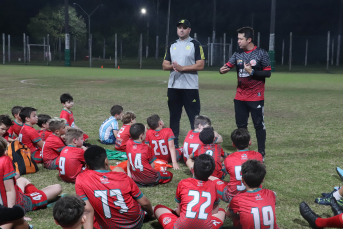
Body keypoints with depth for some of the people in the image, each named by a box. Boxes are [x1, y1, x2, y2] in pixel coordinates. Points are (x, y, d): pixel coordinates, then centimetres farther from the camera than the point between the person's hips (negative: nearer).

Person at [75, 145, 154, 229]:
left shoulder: (81, 180, -16)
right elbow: (144, 202, -6)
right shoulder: (122, 176, -14)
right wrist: (151, 213, 15)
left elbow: (87, 209, -23)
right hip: (137, 222, 0)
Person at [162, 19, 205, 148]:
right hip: (173, 87, 5)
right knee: (174, 116, 11)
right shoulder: (172, 45, 14)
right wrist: (172, 66, -11)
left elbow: (200, 65, -10)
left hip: (190, 87, -5)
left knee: (194, 117, -5)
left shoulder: (195, 45, -2)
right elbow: (165, 65, 12)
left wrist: (182, 68, -17)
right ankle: (173, 142, 19)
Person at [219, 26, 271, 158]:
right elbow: (227, 66, -1)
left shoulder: (261, 54, -7)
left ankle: (261, 152, 12)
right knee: (241, 125, 11)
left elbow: (268, 73, -7)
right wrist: (222, 70, -23)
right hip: (240, 97, 5)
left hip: (256, 97, -5)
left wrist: (252, 71, -17)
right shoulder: (238, 54, 7)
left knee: (259, 125, 2)